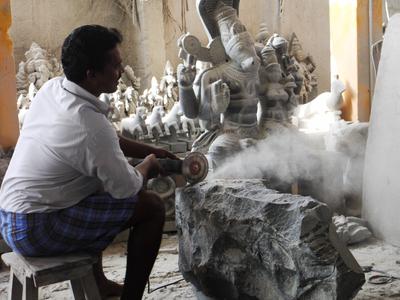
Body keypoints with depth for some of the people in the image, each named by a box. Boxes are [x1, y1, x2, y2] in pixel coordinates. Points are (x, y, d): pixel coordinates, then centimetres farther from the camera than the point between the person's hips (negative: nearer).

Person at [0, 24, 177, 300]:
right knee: (152, 207, -6)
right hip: (36, 230, -9)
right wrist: (148, 165, 5)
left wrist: (150, 151, 13)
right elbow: (126, 188, -15)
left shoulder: (53, 88, 0)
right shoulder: (89, 125, -27)